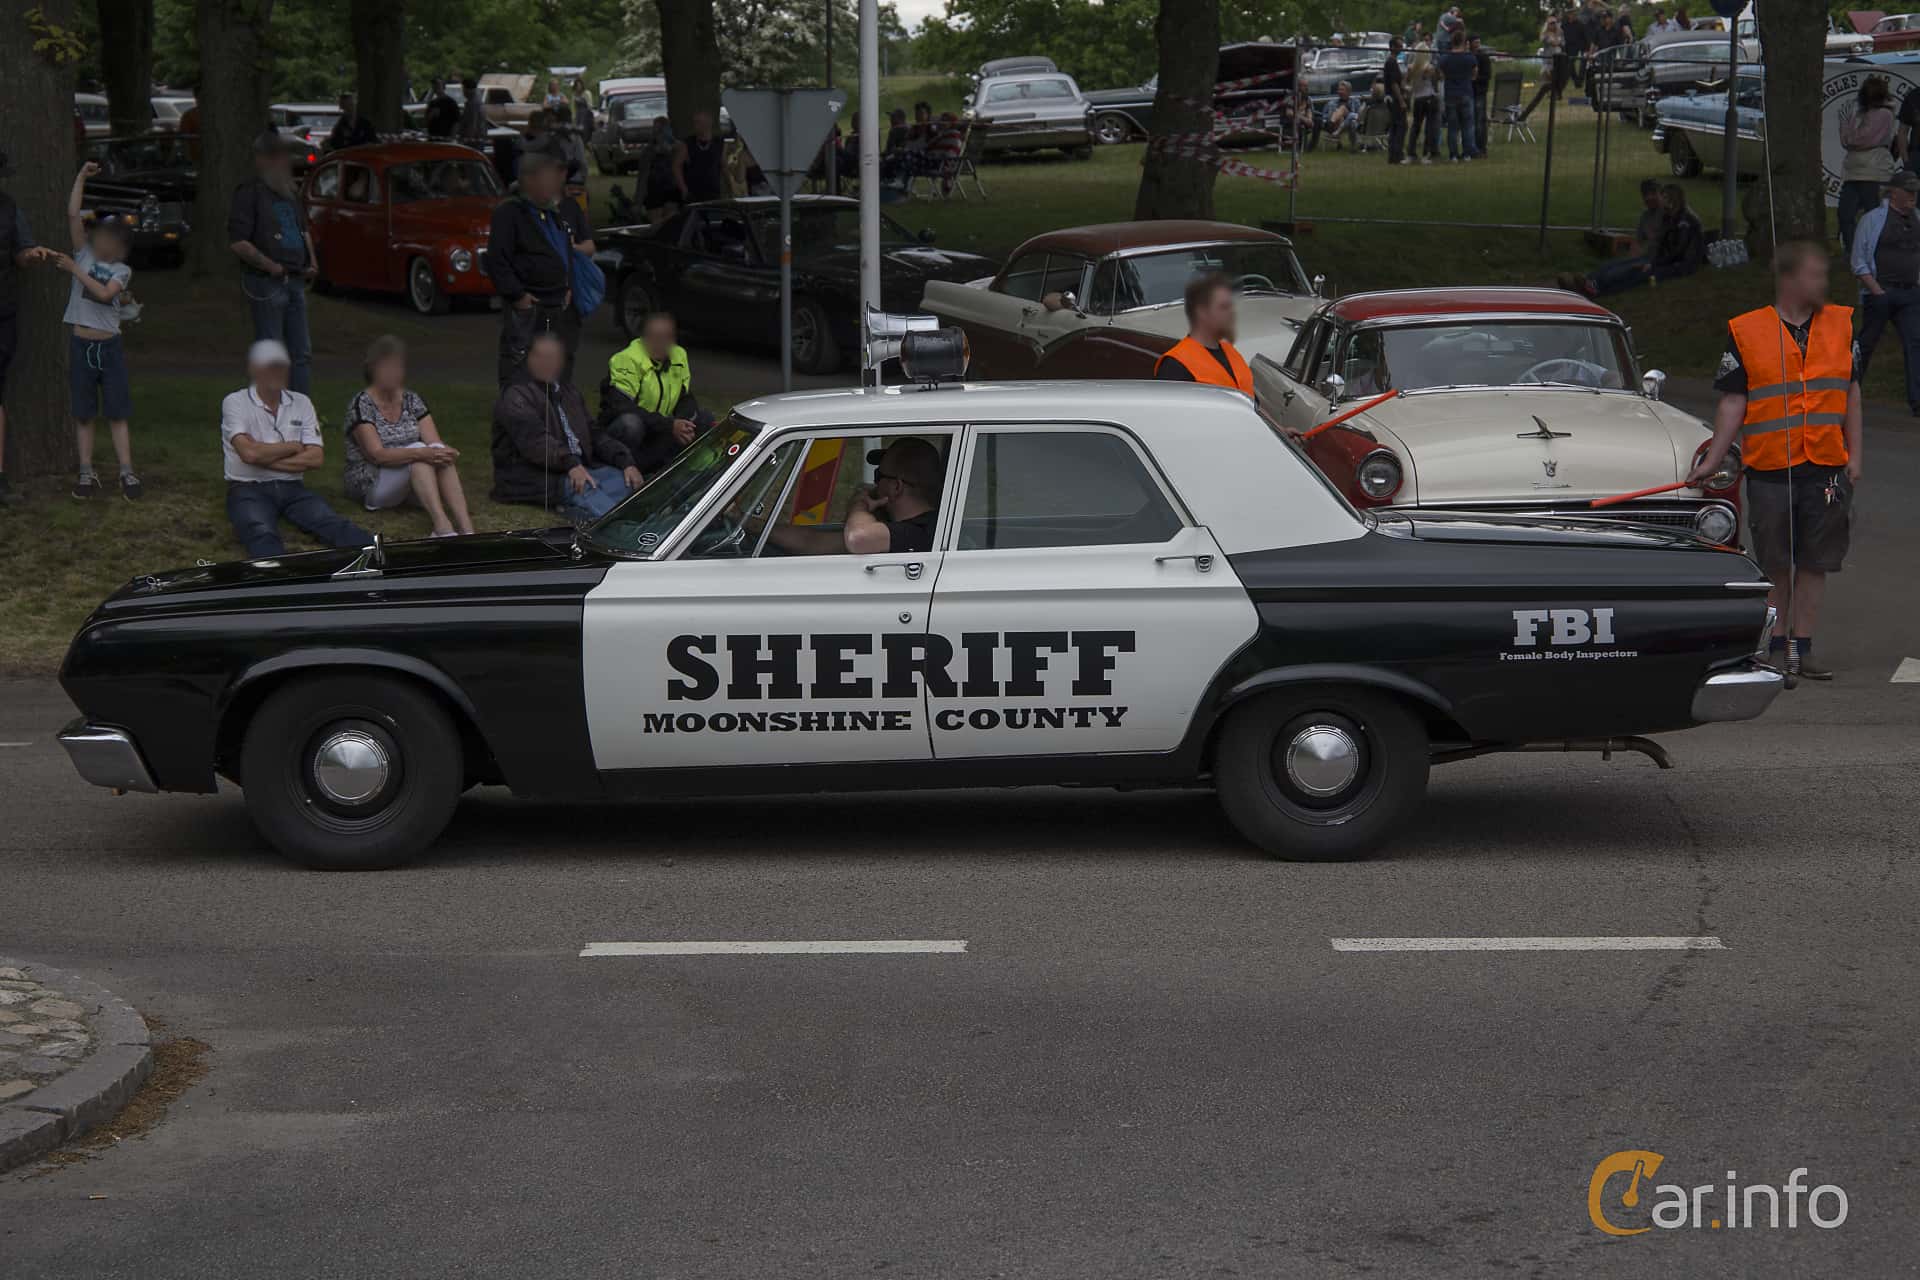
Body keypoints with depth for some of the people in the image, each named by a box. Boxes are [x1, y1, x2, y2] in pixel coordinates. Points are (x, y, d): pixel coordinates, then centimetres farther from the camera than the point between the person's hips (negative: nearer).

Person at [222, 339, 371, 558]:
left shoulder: (301, 403, 12)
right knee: (263, 536, -37)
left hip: (291, 488, 4)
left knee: (334, 524, -25)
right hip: (249, 490, -4)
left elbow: (316, 457, 1)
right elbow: (249, 452, -15)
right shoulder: (235, 403, 0)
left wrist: (266, 460, -7)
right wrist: (293, 447, -1)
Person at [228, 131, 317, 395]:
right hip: (266, 284, -8)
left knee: (302, 352, 10)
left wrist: (311, 263, 12)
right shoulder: (249, 193, -8)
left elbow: (304, 230, 29)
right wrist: (271, 266, -20)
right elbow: (237, 243, -14)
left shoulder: (291, 193, 17)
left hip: (295, 281, 8)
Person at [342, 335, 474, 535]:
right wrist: (421, 454, -35)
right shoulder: (361, 404, -11)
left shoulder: (412, 401, 7)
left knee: (439, 453, -24)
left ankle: (466, 528, -40)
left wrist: (448, 452, -28)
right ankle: (441, 526, -45)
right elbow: (377, 455, -21)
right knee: (417, 450, -29)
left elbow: (435, 443, -3)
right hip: (370, 486, -5)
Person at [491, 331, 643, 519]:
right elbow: (534, 439, -20)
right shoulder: (516, 397, -3)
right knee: (583, 490, -36)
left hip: (579, 466, 7)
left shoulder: (565, 390, 26)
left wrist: (625, 461, 4)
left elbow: (593, 433, 22)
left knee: (631, 483, -18)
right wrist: (570, 464, -34)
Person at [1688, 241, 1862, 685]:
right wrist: (1711, 461, -5)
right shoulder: (1746, 333, -2)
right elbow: (1733, 403, 0)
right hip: (1769, 469, -3)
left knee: (1815, 562, 5)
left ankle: (1802, 648, 13)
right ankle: (1775, 649, 12)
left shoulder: (1840, 324, 8)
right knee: (1775, 566, 3)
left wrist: (1854, 456, 8)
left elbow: (1850, 393, 14)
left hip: (1827, 468, 3)